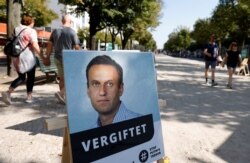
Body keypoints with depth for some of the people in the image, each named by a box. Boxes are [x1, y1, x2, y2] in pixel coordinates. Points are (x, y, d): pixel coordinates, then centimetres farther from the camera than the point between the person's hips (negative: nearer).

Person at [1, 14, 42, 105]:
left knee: (21, 77, 16)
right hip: (28, 57, -6)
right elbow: (35, 46, -17)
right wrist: (42, 57, -14)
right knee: (30, 77, 11)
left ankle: (8, 92, -2)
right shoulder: (31, 31, -10)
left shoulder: (16, 29, 9)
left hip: (16, 57, 6)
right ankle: (29, 97, 16)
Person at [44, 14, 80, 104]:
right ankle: (61, 93, -16)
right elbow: (77, 47, -9)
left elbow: (50, 45, 9)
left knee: (62, 78, 15)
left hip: (57, 58, 6)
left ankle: (63, 97, 22)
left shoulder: (55, 31, 8)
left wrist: (47, 57, 14)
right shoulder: (72, 32, -7)